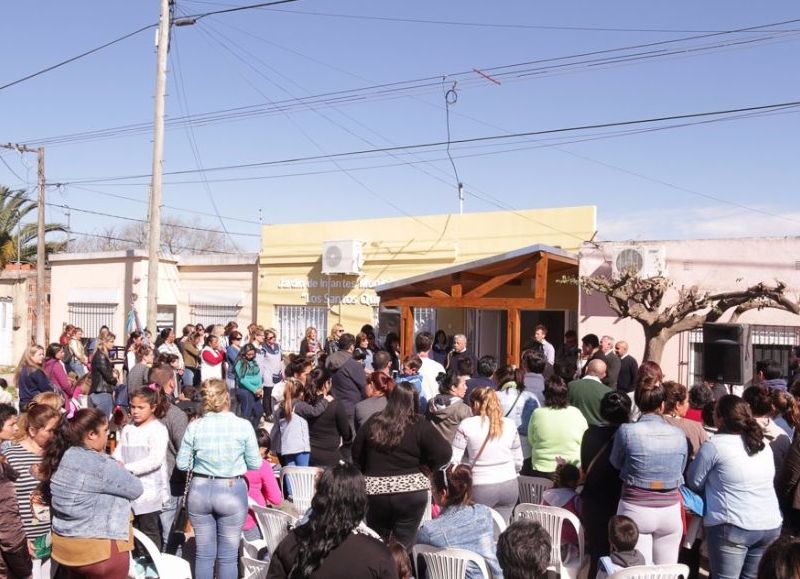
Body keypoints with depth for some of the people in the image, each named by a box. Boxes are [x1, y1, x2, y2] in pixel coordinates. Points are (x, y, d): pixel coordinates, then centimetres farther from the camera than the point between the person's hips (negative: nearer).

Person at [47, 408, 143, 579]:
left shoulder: (65, 457, 3)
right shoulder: (100, 465, -24)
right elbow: (136, 489, -14)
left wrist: (116, 470, -2)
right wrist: (121, 472, 3)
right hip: (99, 549, -8)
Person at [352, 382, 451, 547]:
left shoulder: (373, 422, 2)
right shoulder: (419, 425, -8)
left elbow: (356, 453, 11)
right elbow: (444, 453, -14)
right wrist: (425, 468, 2)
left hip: (376, 491, 3)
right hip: (411, 491, -2)